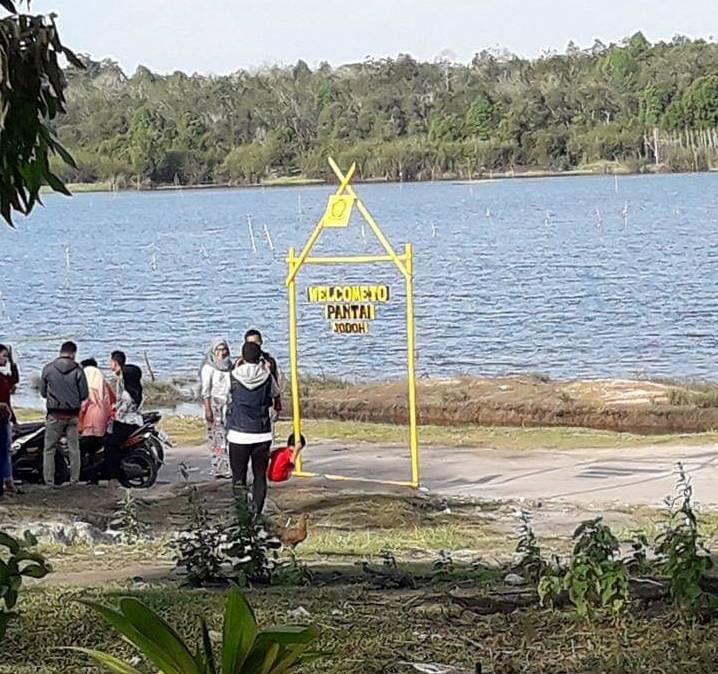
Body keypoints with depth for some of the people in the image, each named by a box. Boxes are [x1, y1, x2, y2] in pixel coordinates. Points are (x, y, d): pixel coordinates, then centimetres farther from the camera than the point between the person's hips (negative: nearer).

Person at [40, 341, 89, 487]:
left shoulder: (48, 369, -5)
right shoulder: (77, 370, -7)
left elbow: (43, 392, 2)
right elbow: (84, 394, -3)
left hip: (54, 414, -1)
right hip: (72, 414, 1)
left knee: (50, 449, 6)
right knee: (74, 448, 11)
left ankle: (49, 480, 0)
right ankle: (74, 479, 12)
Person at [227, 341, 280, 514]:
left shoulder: (234, 376, -8)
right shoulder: (266, 376, -5)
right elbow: (275, 393, 14)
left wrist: (237, 367, 23)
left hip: (238, 434, -1)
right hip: (262, 434, 1)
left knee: (239, 476, 5)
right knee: (260, 475, 9)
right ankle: (257, 512, 7)